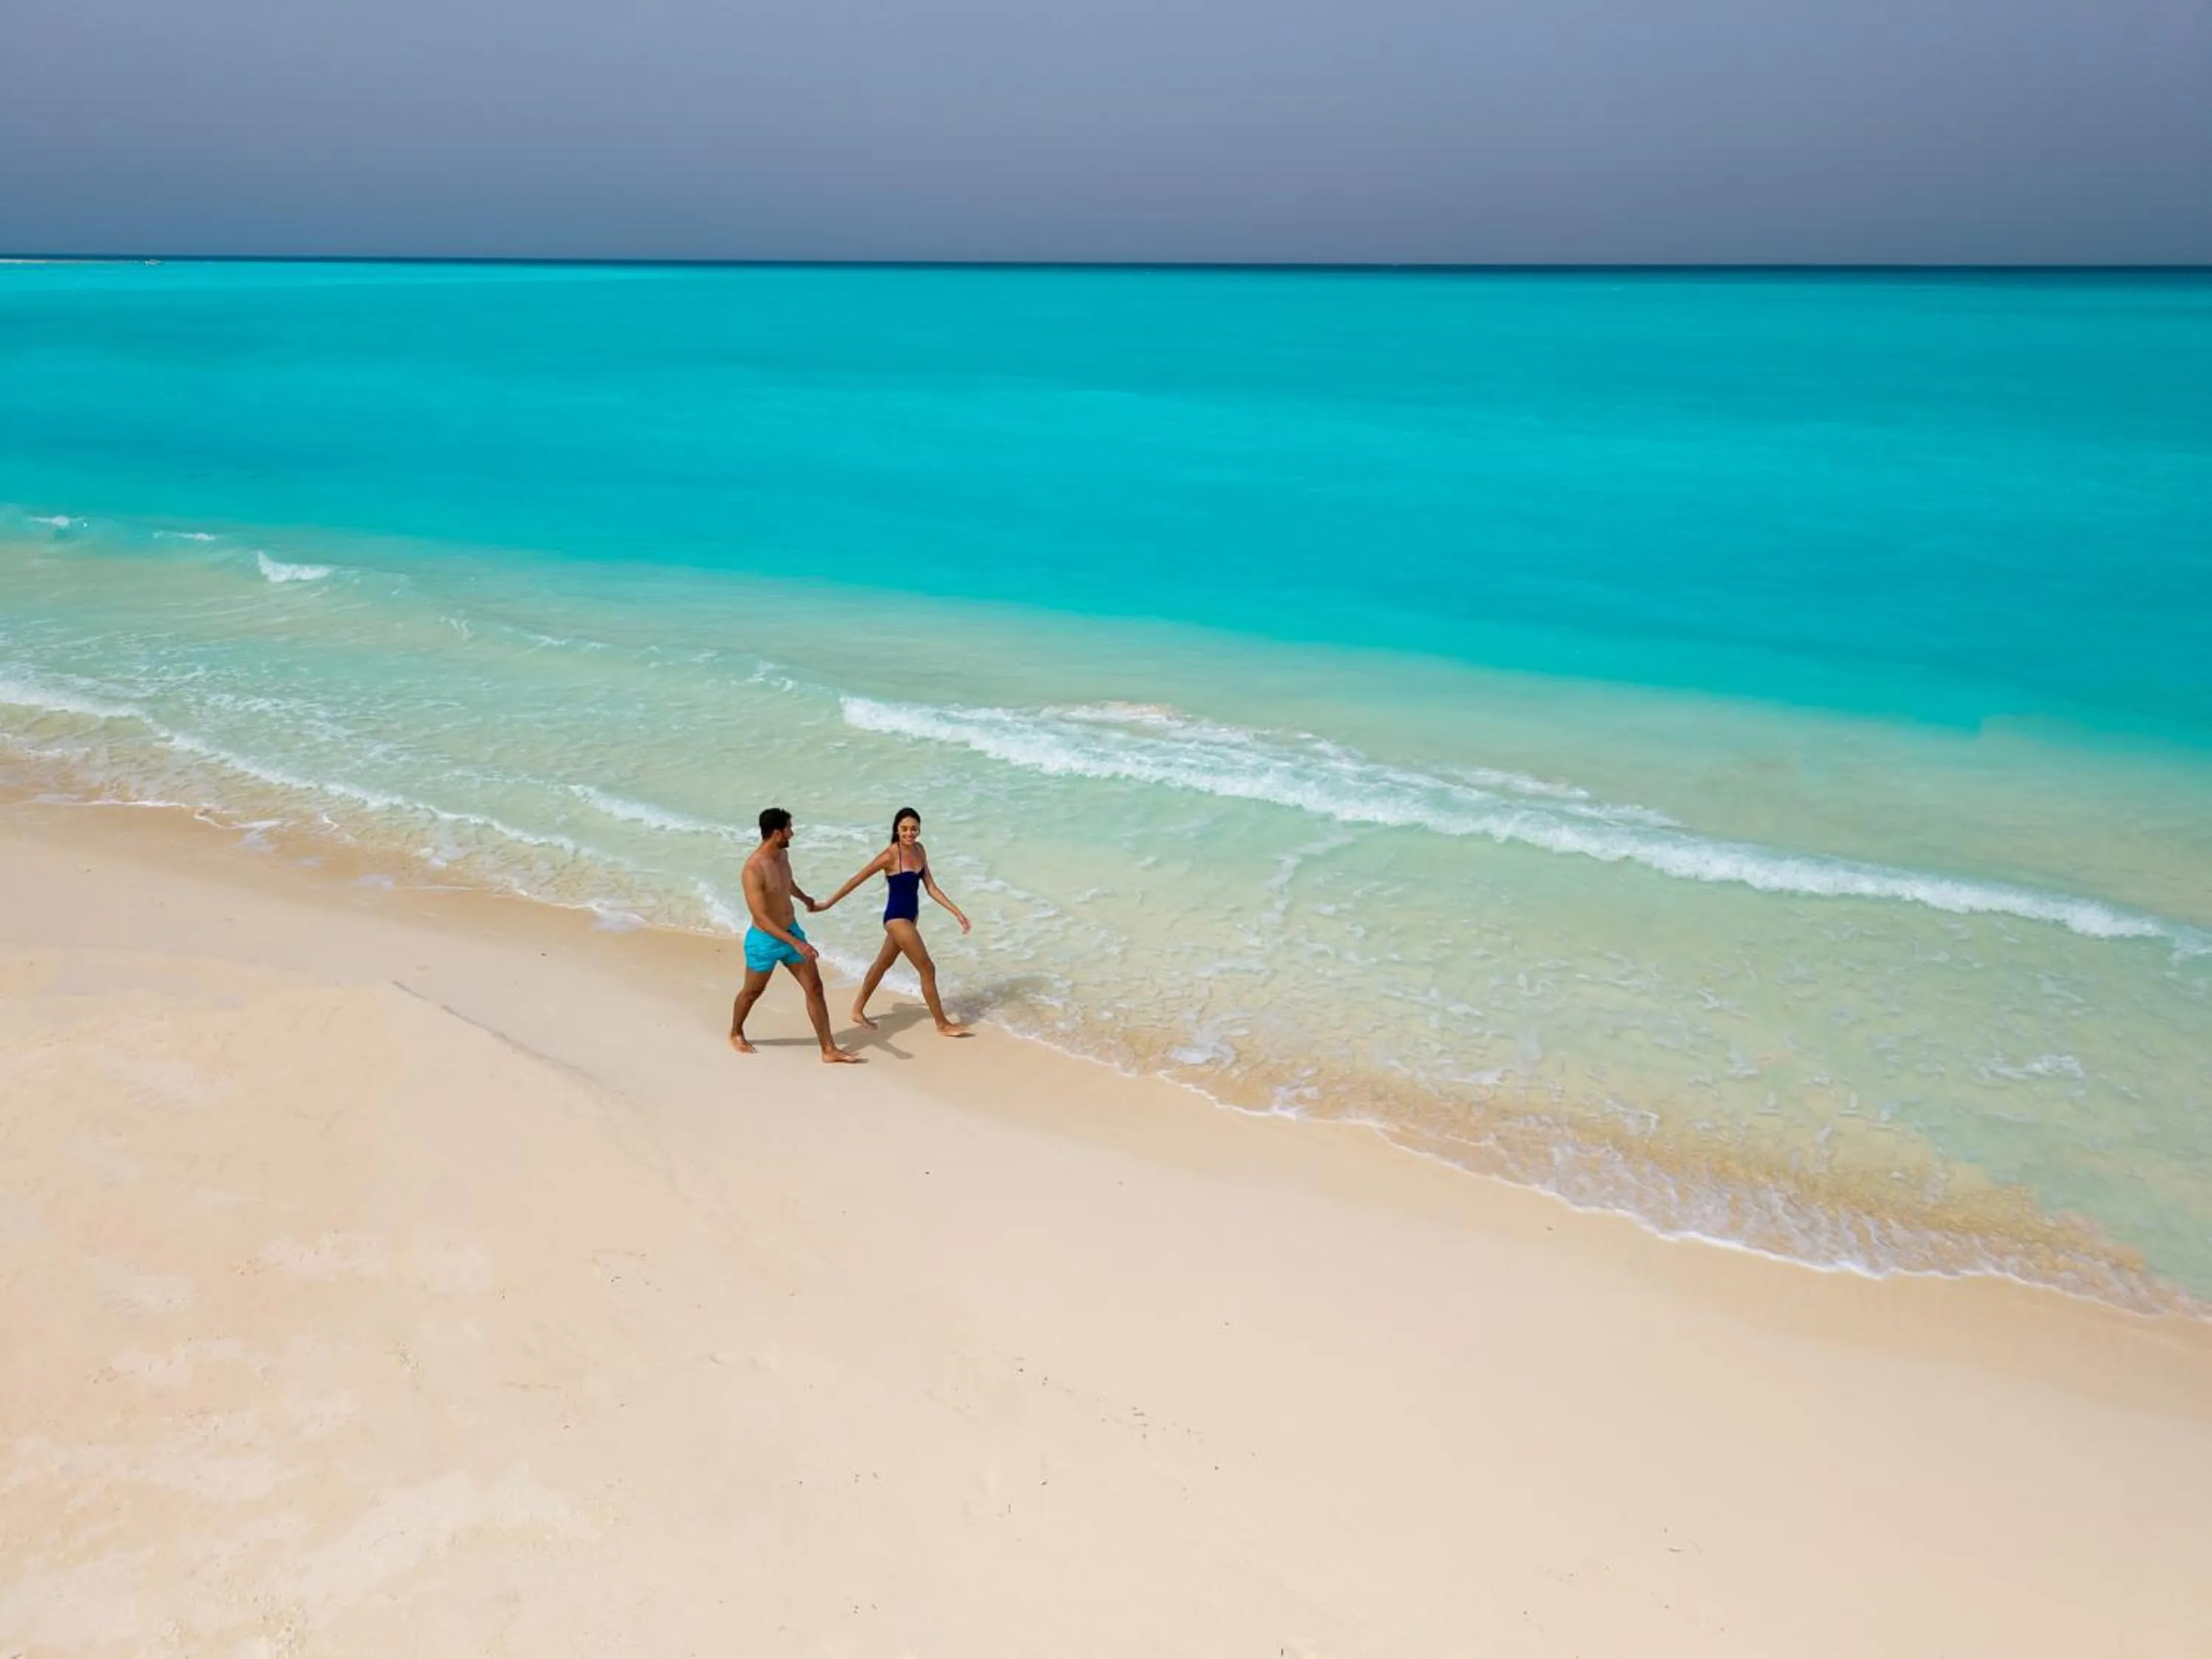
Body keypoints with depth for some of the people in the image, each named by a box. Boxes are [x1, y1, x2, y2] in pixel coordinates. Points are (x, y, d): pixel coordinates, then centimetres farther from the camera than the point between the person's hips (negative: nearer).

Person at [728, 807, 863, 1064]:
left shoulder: (782, 854, -2)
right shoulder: (753, 869, -29)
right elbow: (760, 918, -32)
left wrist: (805, 898, 43)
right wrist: (795, 943, -38)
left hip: (792, 931, 7)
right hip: (765, 940, -7)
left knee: (815, 988, 3)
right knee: (752, 992, 16)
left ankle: (829, 1050, 7)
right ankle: (736, 1034, 45)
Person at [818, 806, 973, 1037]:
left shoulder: (920, 850, -1)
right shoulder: (890, 856, -22)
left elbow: (931, 887, 4)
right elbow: (857, 880, -14)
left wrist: (956, 912, -2)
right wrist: (828, 904, -8)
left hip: (911, 916, 8)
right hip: (897, 918, -8)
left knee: (883, 963, 23)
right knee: (928, 969, -3)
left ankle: (858, 1009, 40)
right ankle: (943, 1025, 9)